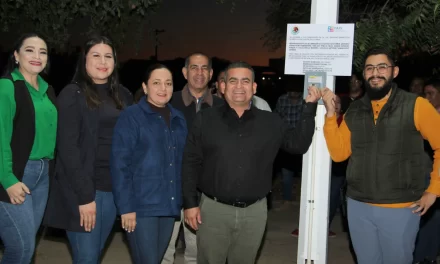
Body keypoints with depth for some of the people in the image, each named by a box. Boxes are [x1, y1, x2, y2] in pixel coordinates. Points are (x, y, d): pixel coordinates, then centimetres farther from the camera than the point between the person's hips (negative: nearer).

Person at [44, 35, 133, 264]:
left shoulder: (123, 96, 12)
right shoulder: (73, 94, -5)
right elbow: (67, 147, -11)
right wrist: (84, 195, -16)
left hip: (114, 187, 5)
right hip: (82, 189, -5)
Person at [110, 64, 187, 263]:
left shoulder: (179, 119, 11)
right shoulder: (131, 117, -6)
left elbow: (183, 161, 13)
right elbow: (119, 164, -10)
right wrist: (125, 206, -15)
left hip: (170, 205, 6)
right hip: (142, 205, -5)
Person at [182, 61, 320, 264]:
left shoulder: (271, 122, 4)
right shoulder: (205, 119, -1)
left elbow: (299, 144, 2)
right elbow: (190, 163, 0)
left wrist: (309, 107, -4)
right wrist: (190, 203, -4)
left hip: (254, 211, 2)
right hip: (213, 209, -1)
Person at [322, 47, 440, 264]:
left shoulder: (416, 106, -9)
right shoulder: (354, 110, 5)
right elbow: (338, 153, 1)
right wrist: (330, 113, -7)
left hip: (400, 209, -4)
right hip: (358, 206, 4)